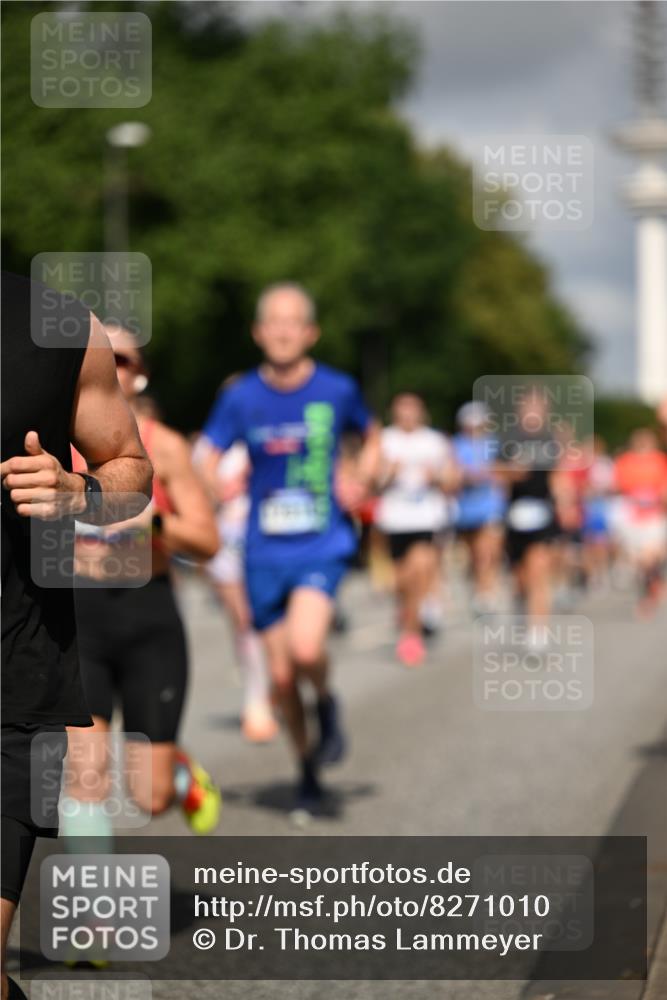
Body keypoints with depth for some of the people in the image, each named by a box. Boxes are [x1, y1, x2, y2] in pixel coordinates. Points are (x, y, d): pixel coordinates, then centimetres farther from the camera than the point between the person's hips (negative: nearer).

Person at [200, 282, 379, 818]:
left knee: (306, 647, -26)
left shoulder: (337, 390, -2)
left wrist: (361, 481, -1)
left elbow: (372, 438, 16)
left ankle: (327, 704, 8)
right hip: (265, 549, 2)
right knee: (282, 675, 5)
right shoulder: (241, 397, -1)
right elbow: (207, 465, 3)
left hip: (323, 543, -2)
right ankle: (307, 771, 28)